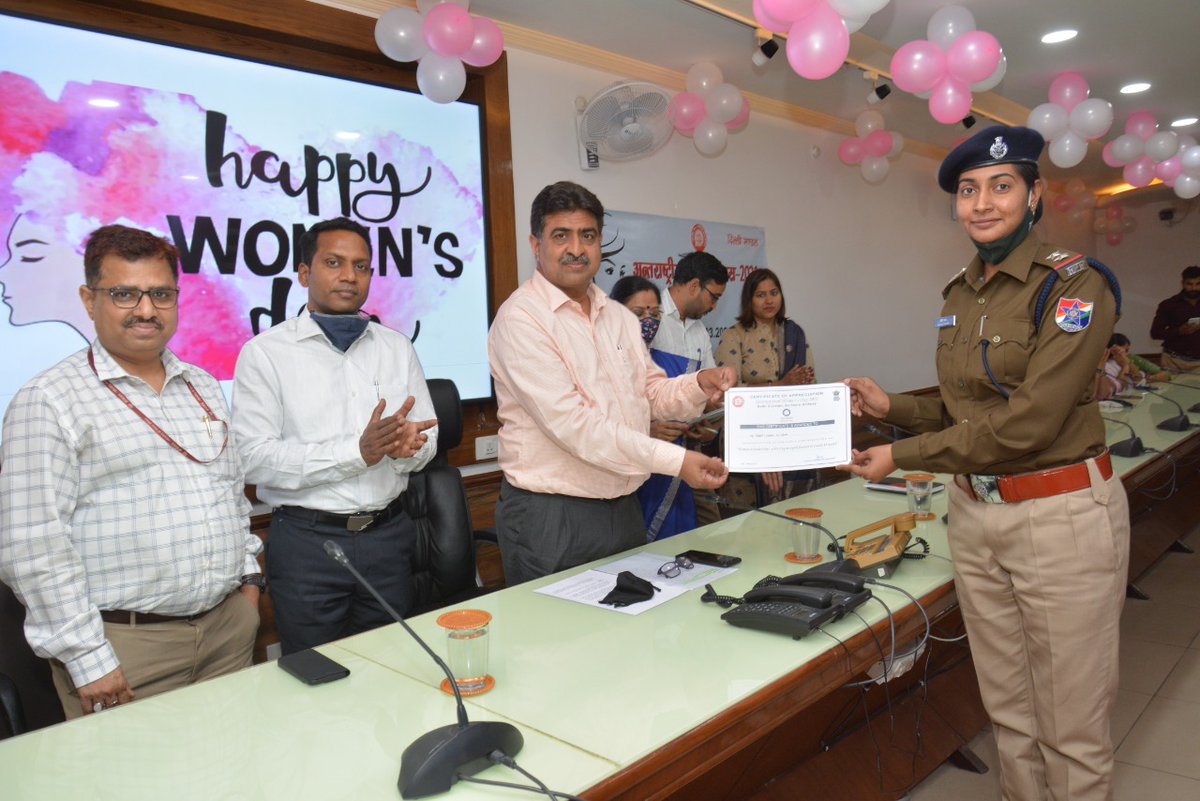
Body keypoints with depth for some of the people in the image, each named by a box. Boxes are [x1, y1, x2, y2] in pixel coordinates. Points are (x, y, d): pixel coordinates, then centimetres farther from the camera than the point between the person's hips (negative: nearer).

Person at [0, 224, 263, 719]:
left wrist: (249, 575, 12)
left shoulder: (204, 387, 11)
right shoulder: (50, 401, -8)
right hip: (125, 647, -5)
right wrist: (87, 658, -14)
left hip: (230, 627, 6)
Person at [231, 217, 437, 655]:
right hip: (307, 541, -3)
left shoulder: (396, 347, 8)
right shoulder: (265, 353, -5)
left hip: (387, 534, 4)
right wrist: (358, 451, -21)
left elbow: (428, 440, 8)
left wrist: (405, 444, -16)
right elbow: (255, 459, -13)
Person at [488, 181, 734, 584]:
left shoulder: (620, 317, 11)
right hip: (551, 517, -7)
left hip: (624, 507, 7)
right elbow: (570, 422, -23)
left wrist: (698, 385, -5)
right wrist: (676, 461, -24)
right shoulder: (521, 318, -14)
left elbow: (652, 393, 17)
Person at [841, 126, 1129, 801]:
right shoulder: (960, 295, 9)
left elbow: (1028, 421, -20)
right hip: (975, 513, 6)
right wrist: (889, 406, 0)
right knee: (1008, 706, 18)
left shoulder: (1075, 285, -12)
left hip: (1062, 516, -6)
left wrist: (903, 456, -16)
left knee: (1071, 726, 8)